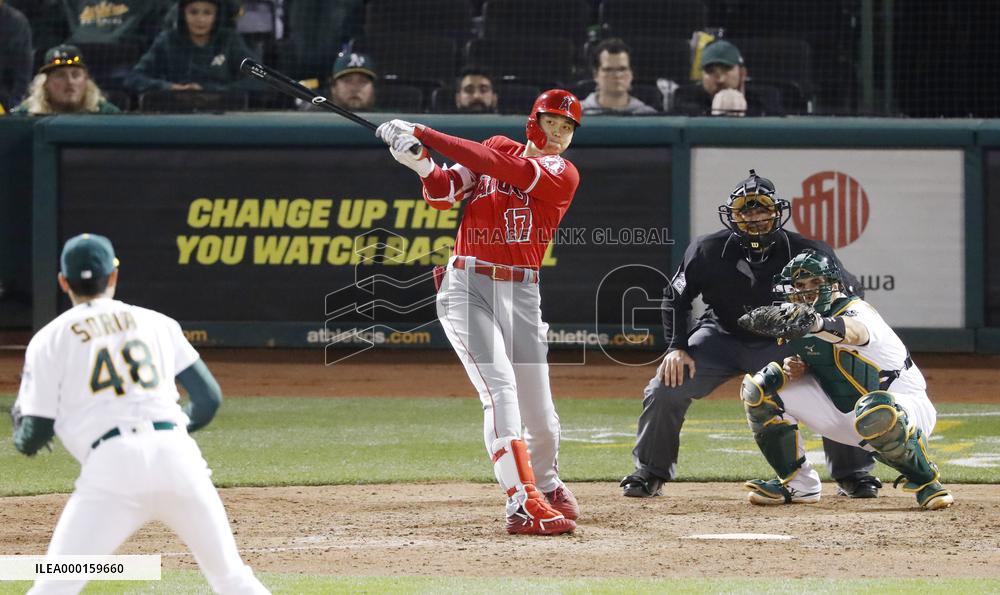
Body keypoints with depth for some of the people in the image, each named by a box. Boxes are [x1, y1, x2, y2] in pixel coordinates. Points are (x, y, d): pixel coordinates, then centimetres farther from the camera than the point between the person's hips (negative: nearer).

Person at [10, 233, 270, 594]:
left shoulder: (49, 340, 12)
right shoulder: (158, 323, 21)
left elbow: (31, 440, 10)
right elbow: (208, 399, 17)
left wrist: (18, 416, 33)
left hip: (112, 468, -3)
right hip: (177, 454, 3)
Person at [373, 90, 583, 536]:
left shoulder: (562, 175, 0)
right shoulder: (498, 149, 10)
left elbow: (501, 168, -13)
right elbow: (444, 194, 2)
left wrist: (424, 135, -16)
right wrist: (420, 163, -20)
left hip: (521, 295, 1)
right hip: (468, 286, -1)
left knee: (541, 417, 2)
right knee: (501, 387, -20)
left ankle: (547, 486, 34)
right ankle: (523, 502, -25)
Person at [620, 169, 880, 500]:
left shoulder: (806, 252, -22)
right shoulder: (708, 251, -18)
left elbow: (849, 294, -9)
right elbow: (676, 297, -2)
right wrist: (677, 347, -14)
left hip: (783, 343, 0)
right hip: (721, 337, 0)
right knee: (664, 390, -16)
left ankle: (854, 473, 5)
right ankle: (650, 473, 7)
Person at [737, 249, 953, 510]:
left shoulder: (855, 309, -21)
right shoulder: (798, 318, 3)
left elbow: (856, 332, -48)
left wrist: (818, 324, -72)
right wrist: (794, 367, -8)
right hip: (843, 416, 7)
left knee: (878, 412, -45)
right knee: (761, 387, -4)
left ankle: (926, 482, -18)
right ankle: (797, 485, 3)